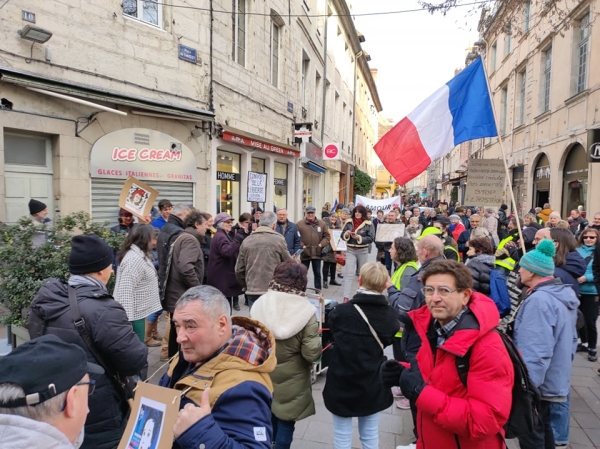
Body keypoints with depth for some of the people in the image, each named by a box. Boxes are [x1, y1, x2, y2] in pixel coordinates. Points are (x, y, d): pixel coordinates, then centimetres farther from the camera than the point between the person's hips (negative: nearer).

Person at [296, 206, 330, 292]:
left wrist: (321, 244, -6)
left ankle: (318, 290, 21)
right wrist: (301, 245, -13)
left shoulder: (322, 223, 4)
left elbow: (327, 236, 6)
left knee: (317, 273, 10)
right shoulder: (299, 224, -2)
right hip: (305, 253, -1)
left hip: (317, 253, 1)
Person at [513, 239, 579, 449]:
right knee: (543, 431, 25)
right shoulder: (565, 294, 5)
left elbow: (536, 352, -28)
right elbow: (571, 338, 15)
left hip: (537, 384, -9)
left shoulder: (539, 299, -26)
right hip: (555, 380, 10)